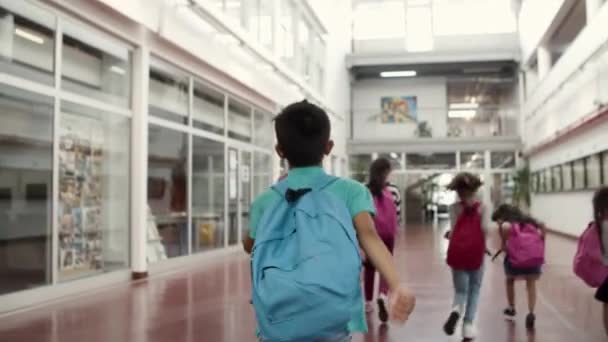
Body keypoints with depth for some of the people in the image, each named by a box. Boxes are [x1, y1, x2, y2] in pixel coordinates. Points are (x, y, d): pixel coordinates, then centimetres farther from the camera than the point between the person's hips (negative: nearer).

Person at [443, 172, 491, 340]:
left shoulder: (454, 208, 3)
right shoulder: (483, 206, 3)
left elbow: (453, 232, -5)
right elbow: (485, 228, -8)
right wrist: (481, 244, 8)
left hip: (457, 252, 0)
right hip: (476, 252, 0)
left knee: (461, 291, 10)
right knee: (474, 290, 16)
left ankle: (456, 310, -23)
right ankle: (468, 325, 7)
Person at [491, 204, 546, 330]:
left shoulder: (505, 224, 11)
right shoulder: (527, 220, 24)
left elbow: (506, 228, -9)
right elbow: (542, 226, 11)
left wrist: (504, 246, 5)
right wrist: (540, 244, 14)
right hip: (534, 255, 3)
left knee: (510, 280, 28)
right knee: (531, 284, 23)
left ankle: (511, 309, 42)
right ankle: (531, 314, 5)